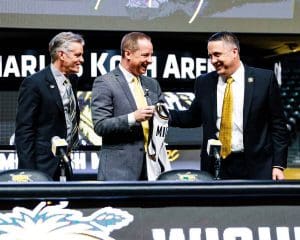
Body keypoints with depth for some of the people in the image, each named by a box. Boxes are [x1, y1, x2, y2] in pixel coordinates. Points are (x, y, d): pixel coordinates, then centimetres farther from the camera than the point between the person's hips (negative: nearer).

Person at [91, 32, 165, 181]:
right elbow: (100, 126, -10)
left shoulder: (152, 84, 16)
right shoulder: (104, 83, -4)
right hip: (119, 169, -6)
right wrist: (132, 118, -22)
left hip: (151, 166, 6)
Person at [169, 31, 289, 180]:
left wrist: (278, 165, -6)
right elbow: (193, 117, 17)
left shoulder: (264, 79, -2)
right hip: (216, 166, 3)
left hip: (256, 167, -2)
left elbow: (278, 124, -1)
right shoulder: (204, 83, 7)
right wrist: (168, 115, -2)